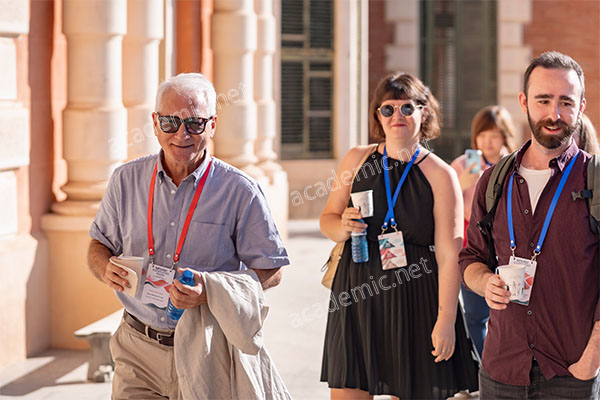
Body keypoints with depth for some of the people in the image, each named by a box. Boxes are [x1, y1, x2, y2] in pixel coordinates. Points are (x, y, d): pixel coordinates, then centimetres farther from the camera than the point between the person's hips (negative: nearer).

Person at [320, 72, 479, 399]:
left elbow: (449, 255, -7)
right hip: (355, 296, 3)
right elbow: (327, 218, 16)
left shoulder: (440, 175, -4)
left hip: (415, 301, -2)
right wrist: (342, 228, -8)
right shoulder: (357, 160, 6)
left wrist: (446, 321, -13)